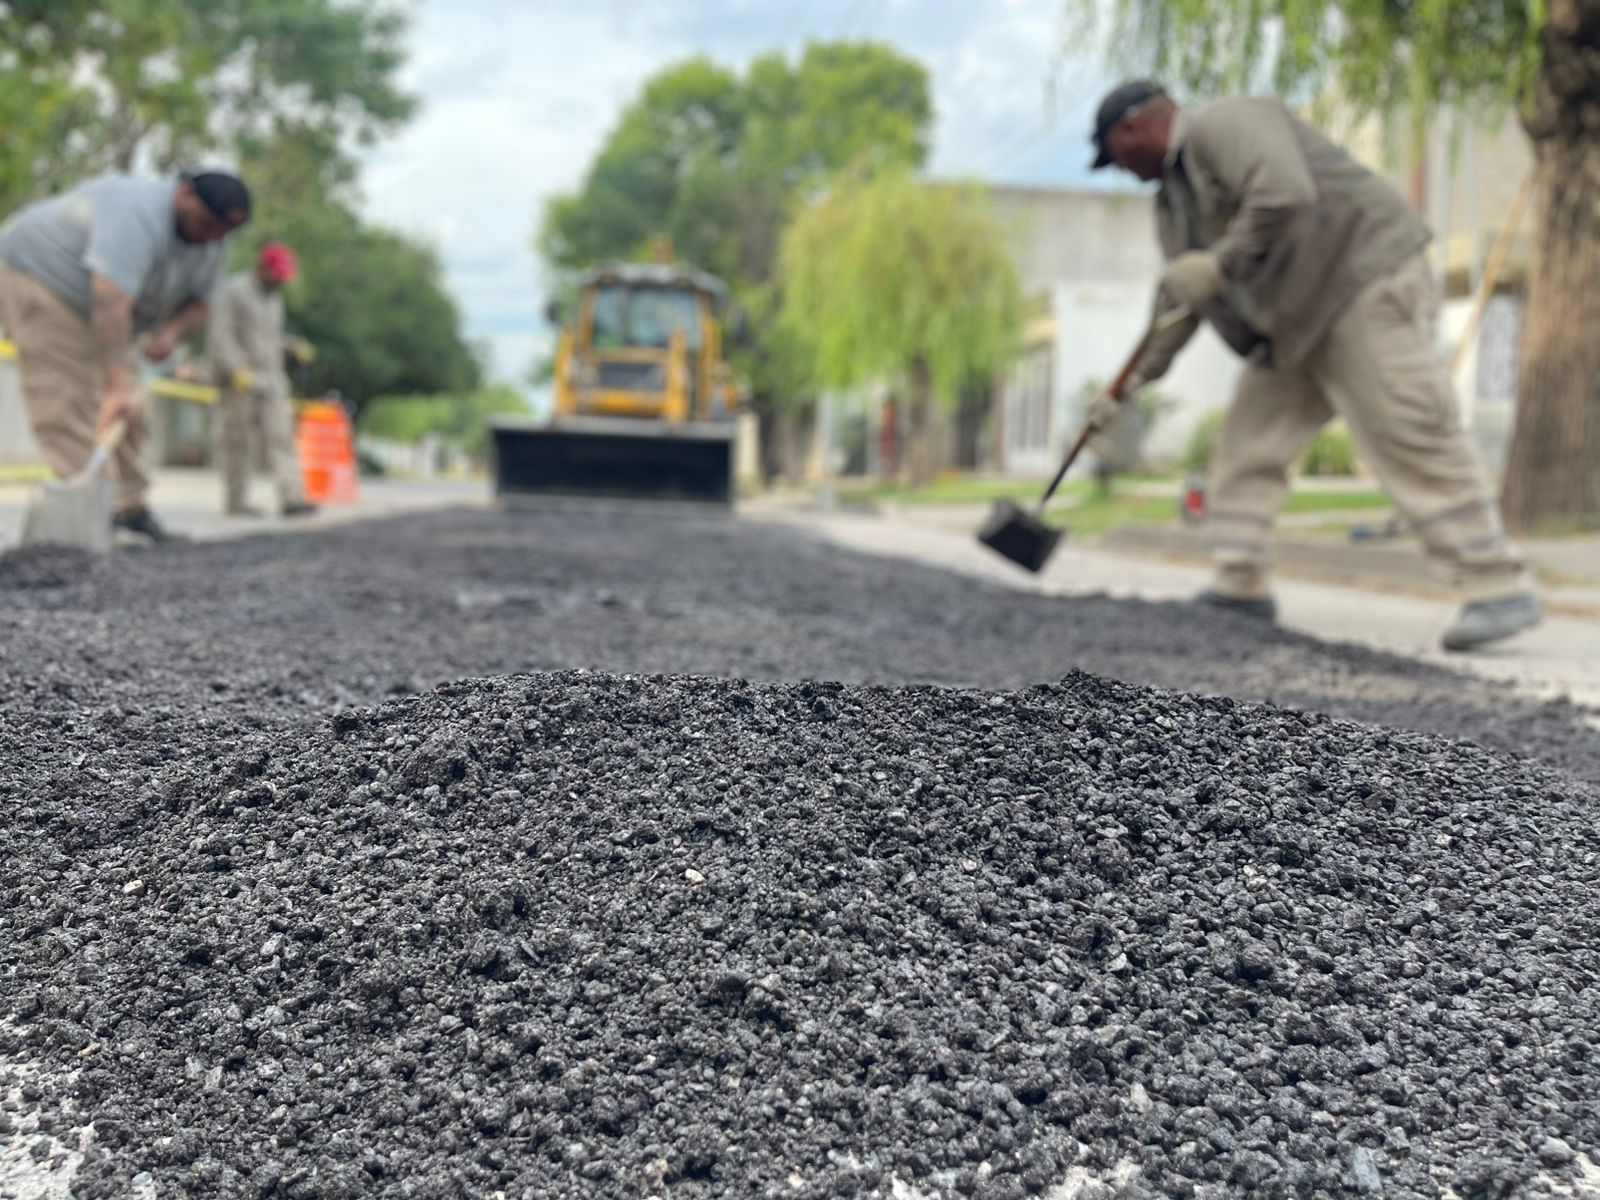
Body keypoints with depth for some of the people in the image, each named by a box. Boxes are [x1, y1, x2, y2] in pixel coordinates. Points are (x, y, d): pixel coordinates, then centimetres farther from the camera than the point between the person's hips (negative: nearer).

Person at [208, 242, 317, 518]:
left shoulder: (274, 298, 18)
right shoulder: (233, 291, -7)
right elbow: (220, 336, -15)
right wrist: (238, 371, -23)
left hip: (269, 380, 7)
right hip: (239, 381, -7)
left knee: (280, 436, -6)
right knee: (236, 441, -1)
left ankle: (291, 498, -14)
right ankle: (235, 502, 6)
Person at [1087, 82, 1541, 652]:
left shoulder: (1225, 124, -10)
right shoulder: (1173, 197, 19)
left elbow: (1284, 196, -28)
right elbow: (1179, 299, 22)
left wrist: (1216, 264, -21)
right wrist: (1134, 380, 19)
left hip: (1365, 281, -10)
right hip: (1295, 319, 10)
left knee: (1412, 439, -14)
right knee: (1248, 439, 6)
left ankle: (1499, 590, -12)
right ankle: (1240, 585, 10)